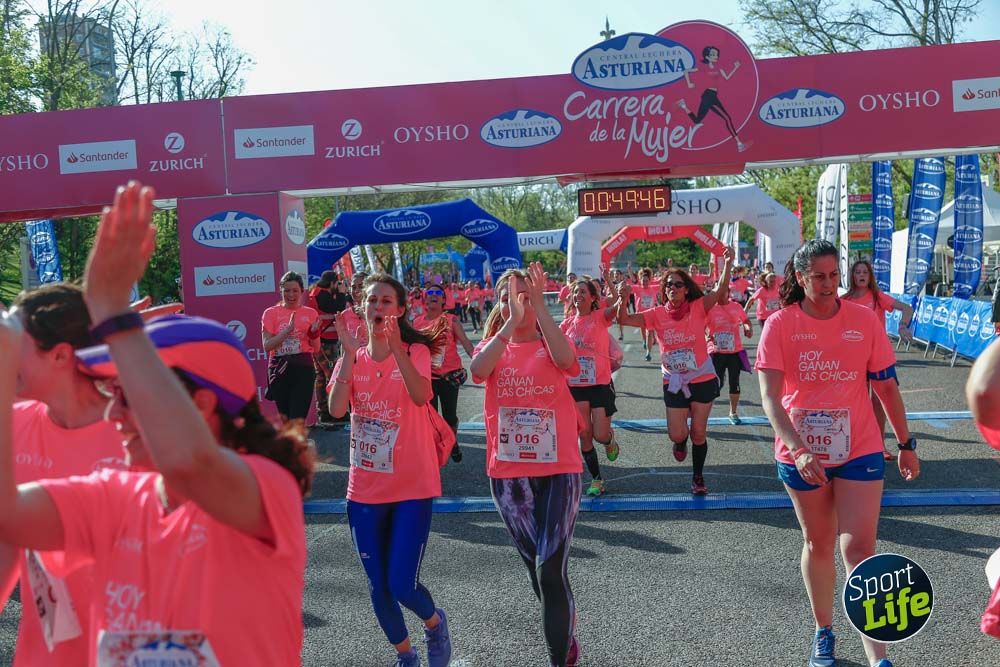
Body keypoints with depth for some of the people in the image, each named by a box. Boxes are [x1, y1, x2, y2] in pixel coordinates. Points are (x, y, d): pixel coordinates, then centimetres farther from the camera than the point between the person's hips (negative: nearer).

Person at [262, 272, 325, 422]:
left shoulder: (310, 313, 7)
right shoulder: (271, 313, 4)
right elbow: (267, 346, -7)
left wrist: (314, 332, -12)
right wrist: (288, 329, -17)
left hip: (303, 369, -1)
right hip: (279, 369, 1)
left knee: (297, 420, -10)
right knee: (285, 419, 11)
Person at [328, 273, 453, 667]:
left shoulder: (415, 351, -5)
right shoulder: (352, 359, 4)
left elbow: (421, 397, -26)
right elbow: (336, 410, -14)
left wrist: (395, 348, -37)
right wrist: (350, 353, -21)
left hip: (413, 486, -3)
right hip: (365, 489, 4)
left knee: (402, 586, -9)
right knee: (378, 587, 10)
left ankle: (435, 624, 26)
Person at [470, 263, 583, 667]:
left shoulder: (552, 344, 0)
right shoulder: (491, 346, 5)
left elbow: (565, 360, -26)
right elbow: (477, 370, -20)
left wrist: (539, 306, -27)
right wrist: (511, 321, -27)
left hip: (558, 470, -3)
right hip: (507, 474, 3)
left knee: (551, 568, -11)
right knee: (534, 563, 16)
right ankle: (564, 635, 41)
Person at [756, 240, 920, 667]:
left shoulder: (864, 320, -4)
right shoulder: (780, 325, -8)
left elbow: (887, 387, 5)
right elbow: (769, 396, -16)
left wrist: (906, 444, 8)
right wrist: (797, 449, -28)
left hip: (859, 451, 0)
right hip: (800, 456, 0)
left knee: (859, 549, -6)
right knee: (817, 545, 15)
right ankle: (823, 632, 34)